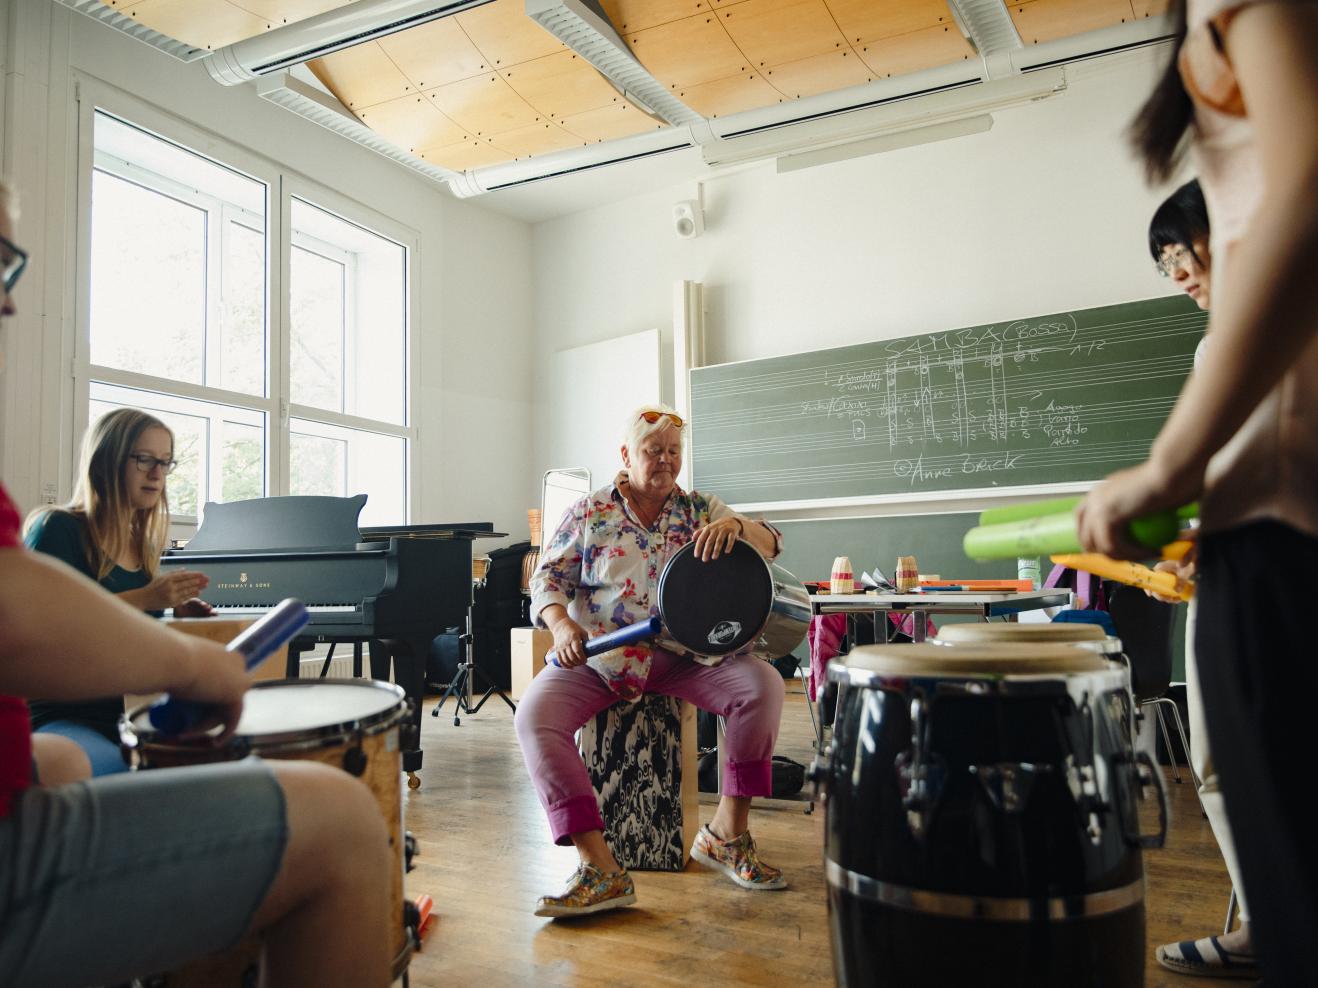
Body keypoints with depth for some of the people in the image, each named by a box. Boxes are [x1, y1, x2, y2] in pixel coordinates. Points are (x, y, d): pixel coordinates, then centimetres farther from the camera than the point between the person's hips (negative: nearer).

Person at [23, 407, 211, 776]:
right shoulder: (56, 528, -5)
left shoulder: (144, 546, 16)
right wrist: (143, 598, -20)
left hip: (132, 713, 7)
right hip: (62, 717, -7)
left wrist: (176, 617, 2)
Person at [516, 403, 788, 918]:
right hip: (598, 657, 0)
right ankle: (599, 866, -31)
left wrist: (734, 526, -23)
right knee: (534, 715, -27)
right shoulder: (589, 513, 7)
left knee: (763, 684, -25)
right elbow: (548, 579, 4)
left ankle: (727, 831, -11)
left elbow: (769, 545, 0)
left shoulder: (699, 508, 9)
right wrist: (561, 625, -18)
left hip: (683, 655, 1)